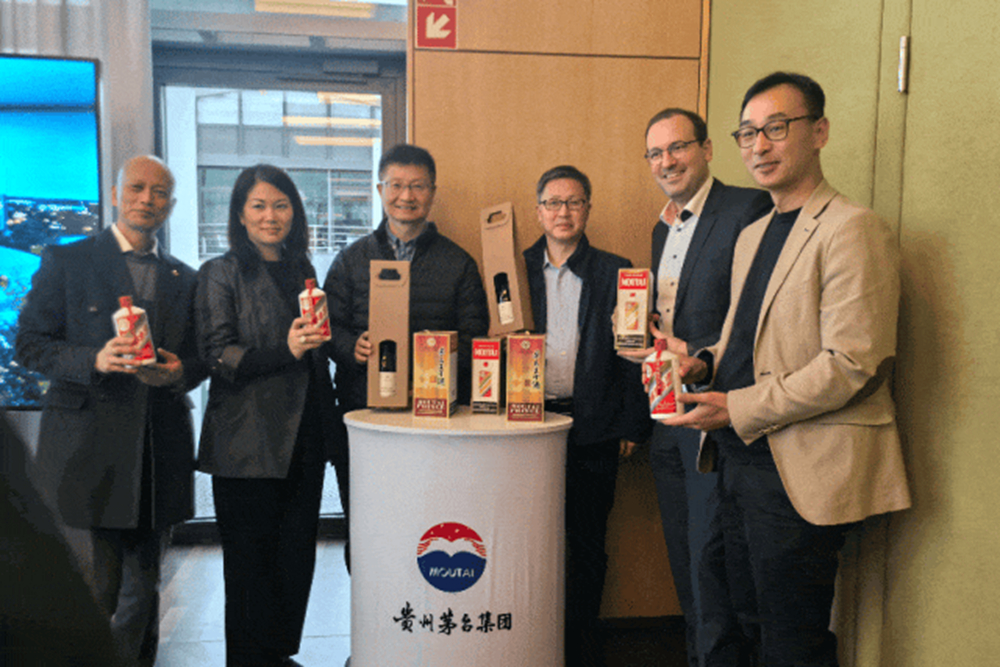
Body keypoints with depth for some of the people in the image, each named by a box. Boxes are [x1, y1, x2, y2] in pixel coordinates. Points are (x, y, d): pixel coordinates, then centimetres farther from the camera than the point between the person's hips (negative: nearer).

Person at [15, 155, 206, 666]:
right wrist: (95, 360, -17)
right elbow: (29, 345, -1)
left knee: (142, 589, 11)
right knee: (94, 590, 4)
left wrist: (179, 372, -9)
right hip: (88, 449, -3)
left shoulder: (186, 279, 12)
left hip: (159, 456, 3)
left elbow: (200, 358, 14)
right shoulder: (65, 262, 3)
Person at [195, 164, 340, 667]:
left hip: (303, 439, 5)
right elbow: (218, 357, -9)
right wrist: (285, 350, -23)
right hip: (247, 443, -5)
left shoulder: (302, 271, 15)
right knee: (250, 555, 1)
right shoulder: (221, 273, -1)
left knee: (297, 554, 9)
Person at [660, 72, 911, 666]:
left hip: (802, 472, -8)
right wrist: (705, 361, 2)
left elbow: (853, 362, -20)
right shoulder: (752, 236, 17)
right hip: (742, 460, 9)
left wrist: (740, 408, -18)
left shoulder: (852, 228, -12)